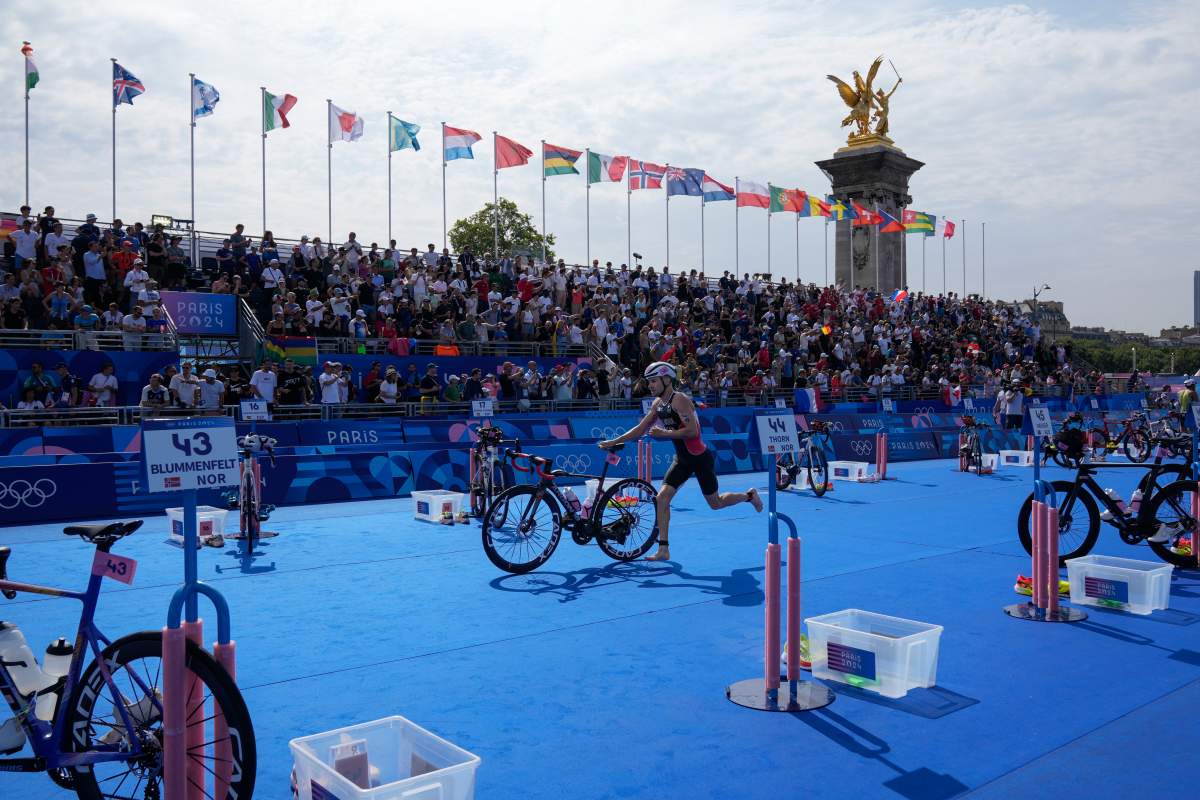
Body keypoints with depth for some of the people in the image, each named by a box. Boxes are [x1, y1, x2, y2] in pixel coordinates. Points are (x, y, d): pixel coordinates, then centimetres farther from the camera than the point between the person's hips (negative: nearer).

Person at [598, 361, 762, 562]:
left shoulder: (680, 400, -22)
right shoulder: (657, 404, 3)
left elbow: (692, 431, -29)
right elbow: (641, 429, 8)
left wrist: (664, 433, -28)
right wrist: (614, 442, 3)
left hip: (700, 458, -7)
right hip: (682, 458, 7)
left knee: (715, 503, 7)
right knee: (662, 497, -7)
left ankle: (750, 495, 36)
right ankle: (663, 549, -3)